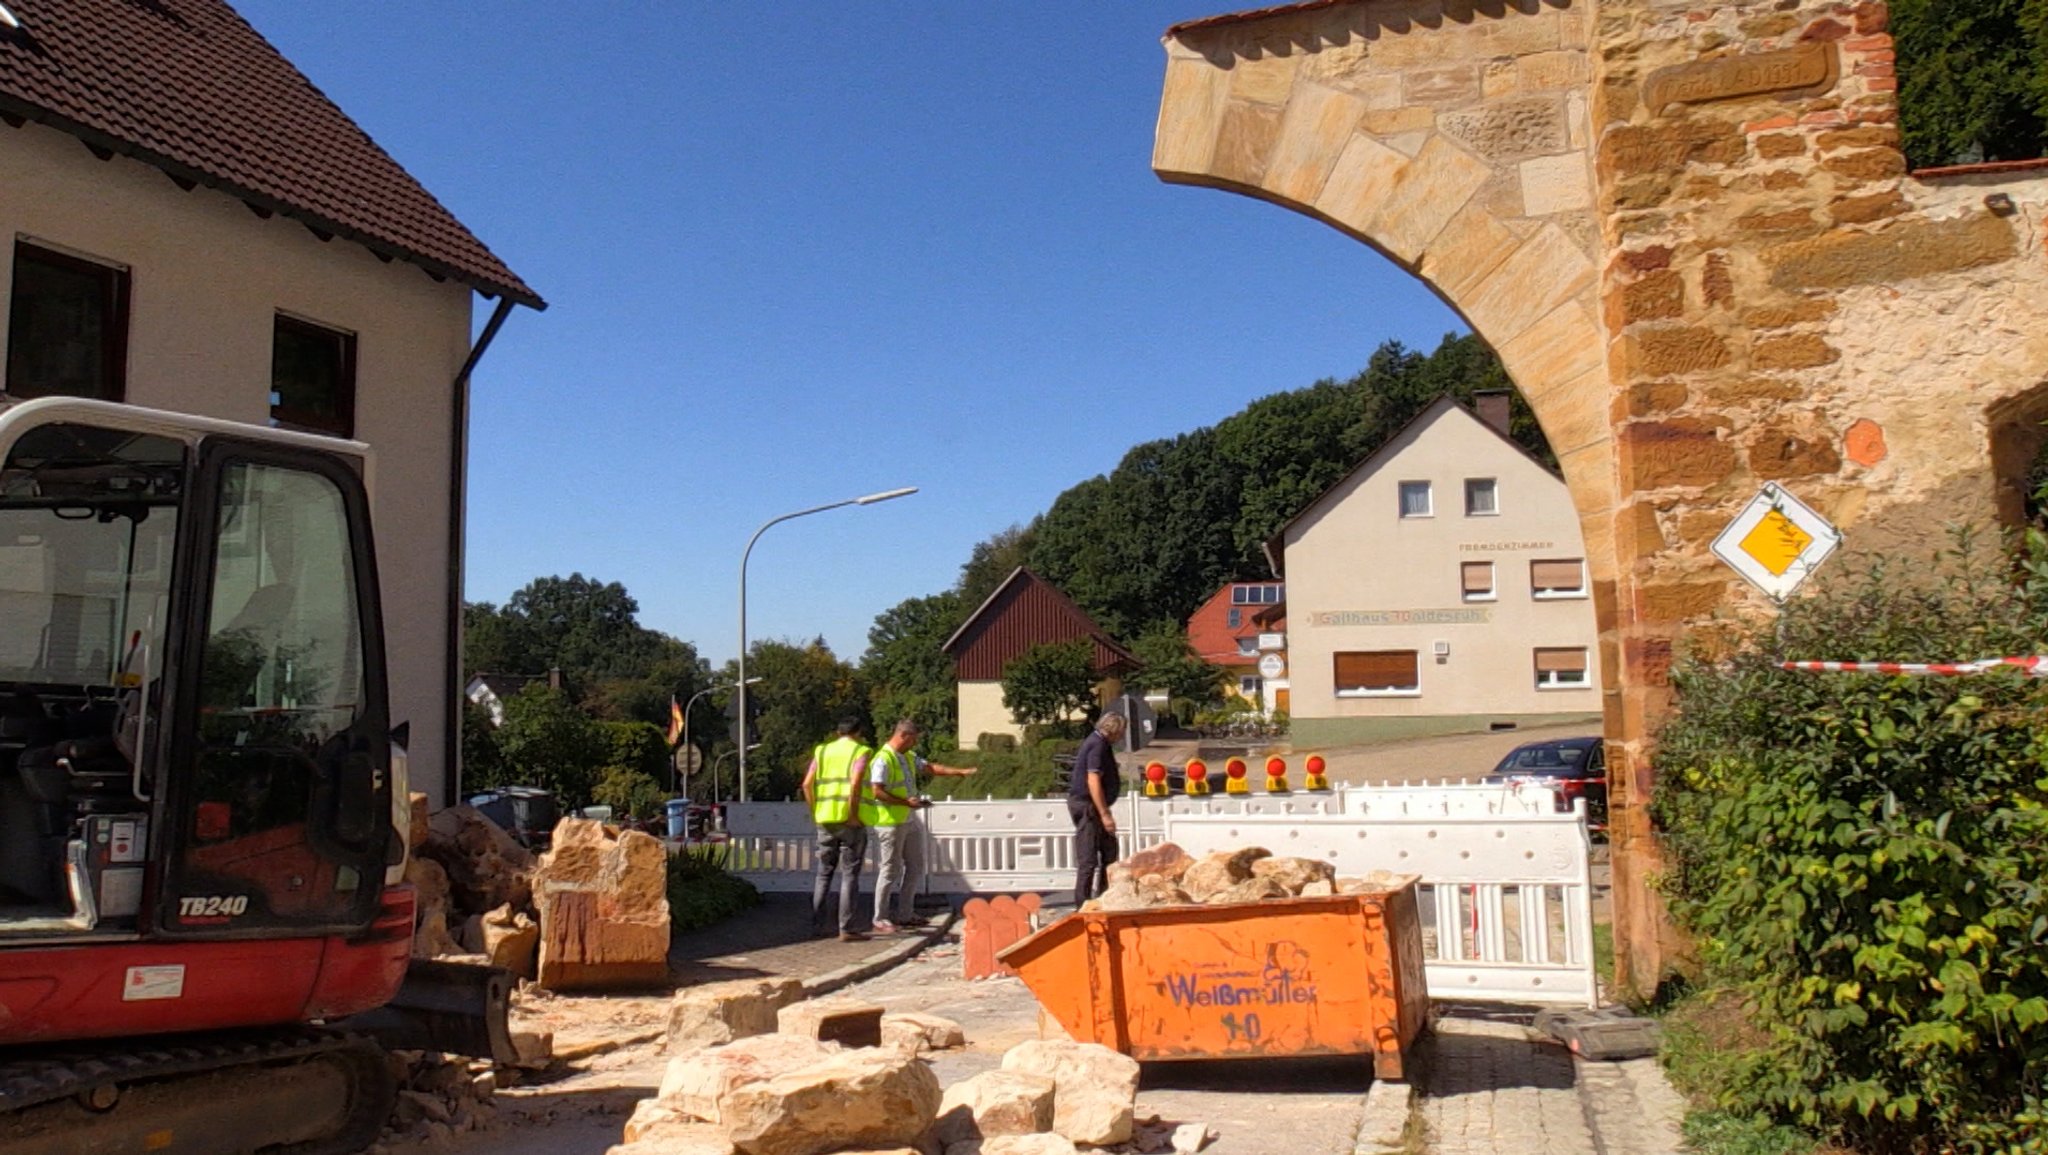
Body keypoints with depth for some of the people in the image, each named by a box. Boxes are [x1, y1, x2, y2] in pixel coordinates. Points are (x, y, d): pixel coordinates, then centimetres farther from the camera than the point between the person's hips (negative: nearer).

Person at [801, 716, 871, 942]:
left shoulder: (822, 751, 13)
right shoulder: (860, 752, -2)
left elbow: (807, 784, 5)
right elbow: (855, 784, -17)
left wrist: (814, 811, 11)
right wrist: (854, 814, -13)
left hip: (825, 819, 5)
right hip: (850, 821, -5)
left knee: (824, 872, 16)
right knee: (849, 874, -1)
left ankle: (817, 924, 17)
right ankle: (846, 929, -2)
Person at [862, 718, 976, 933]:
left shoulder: (908, 757, 12)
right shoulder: (883, 760, -17)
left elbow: (931, 767, 17)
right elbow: (877, 792, -22)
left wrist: (960, 772, 7)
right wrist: (905, 802, -23)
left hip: (910, 821, 10)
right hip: (890, 821, -10)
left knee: (916, 867, 13)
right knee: (890, 870, -5)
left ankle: (904, 914, 22)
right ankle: (880, 919, 5)